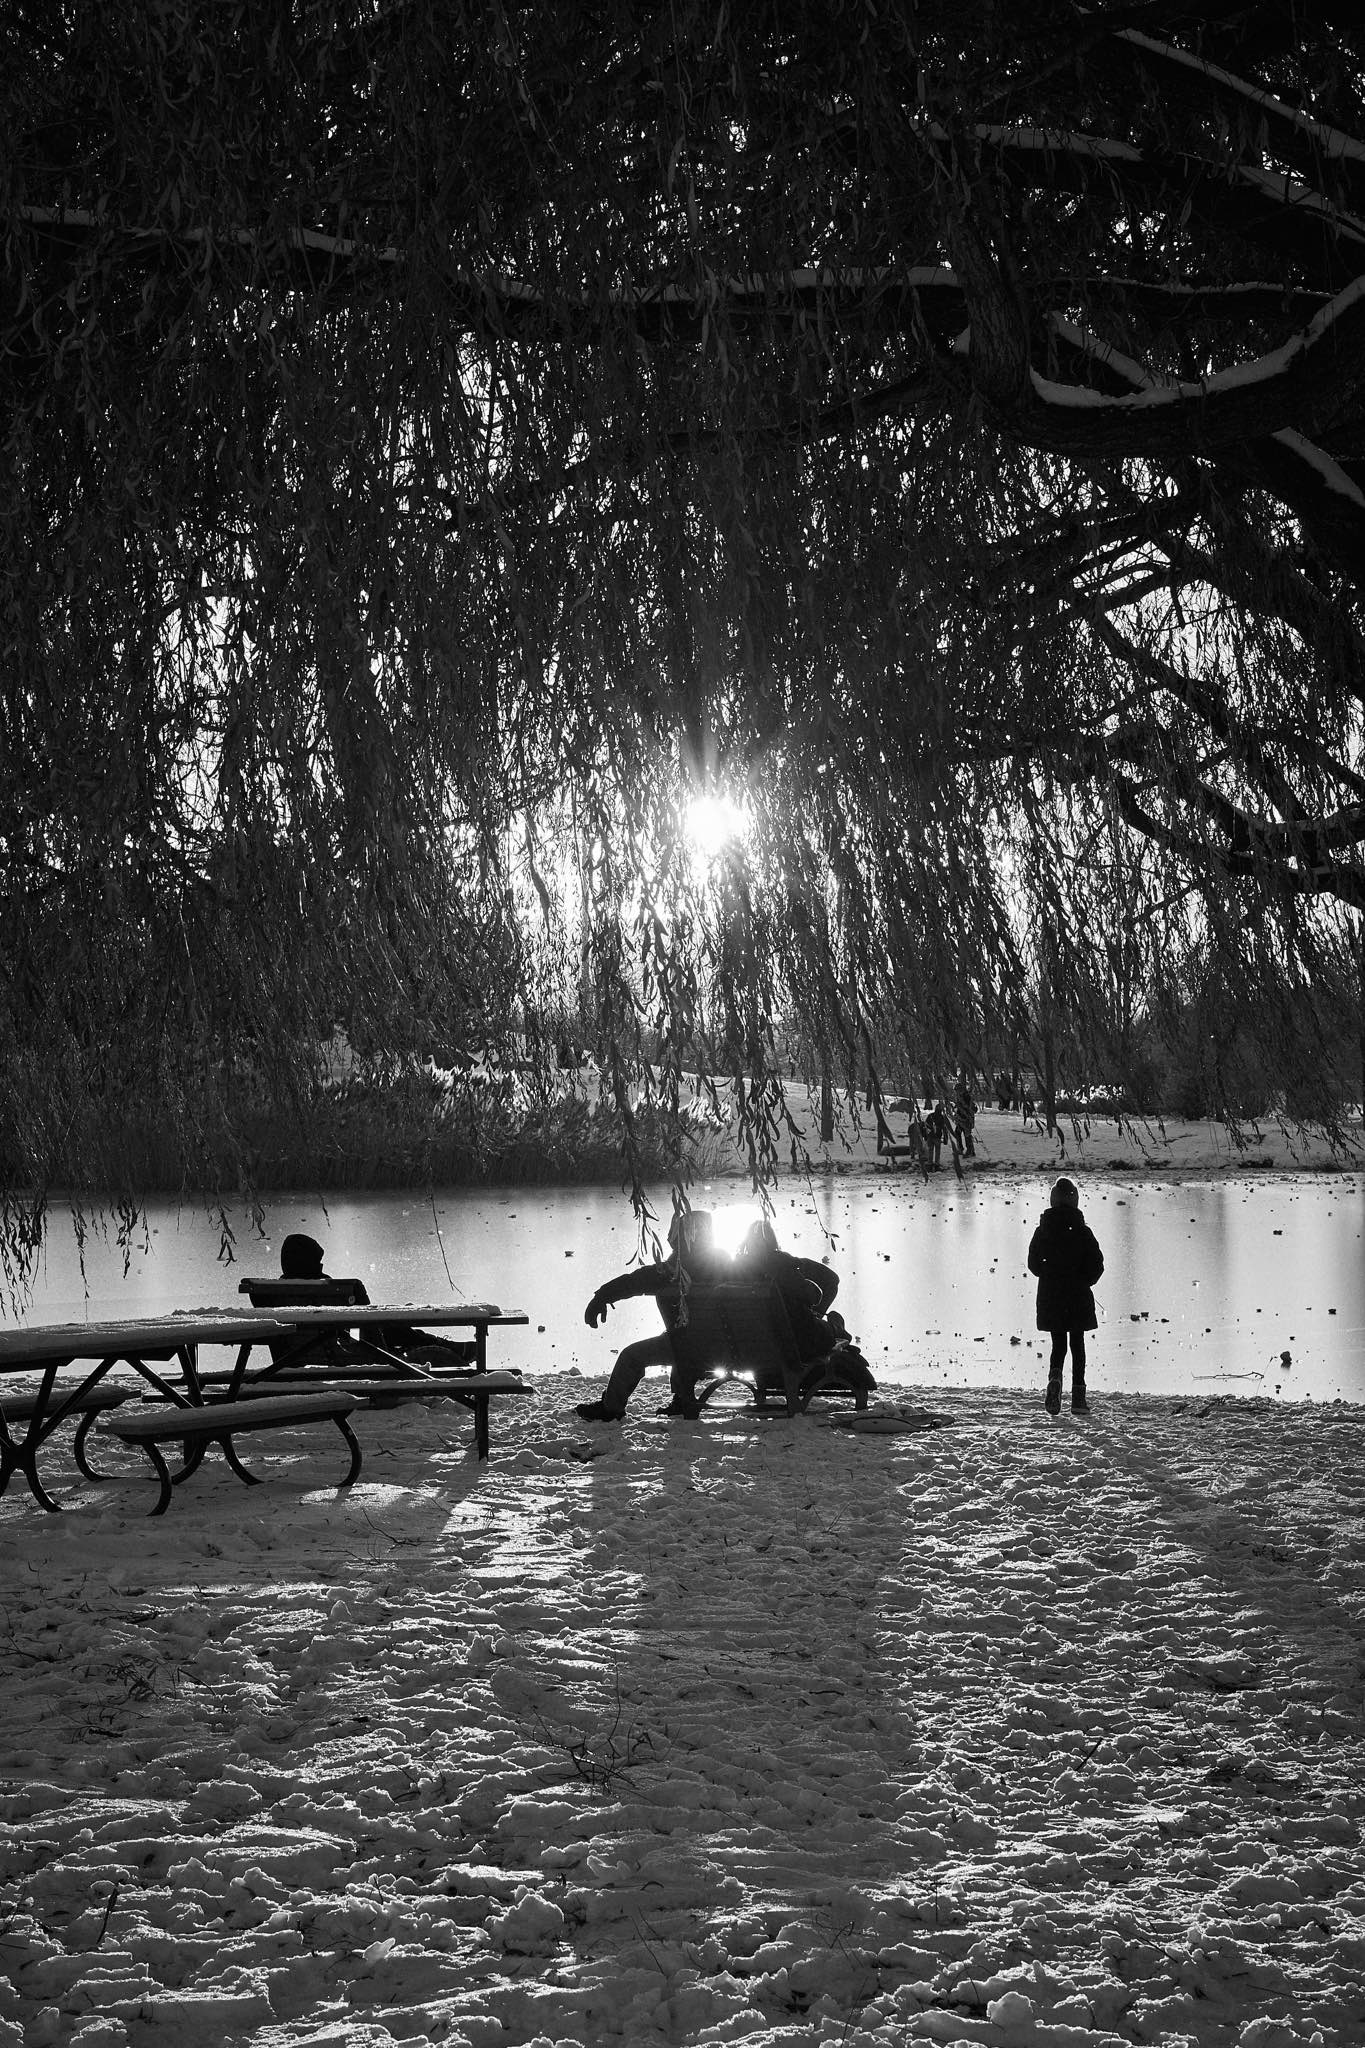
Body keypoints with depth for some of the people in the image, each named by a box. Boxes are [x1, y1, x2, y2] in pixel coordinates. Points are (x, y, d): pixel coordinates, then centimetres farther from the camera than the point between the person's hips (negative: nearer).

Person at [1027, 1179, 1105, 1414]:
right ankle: (1078, 1398, 6)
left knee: (1058, 1344, 12)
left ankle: (1055, 1379, -17)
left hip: (1050, 1297, 1)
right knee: (1077, 1344, 9)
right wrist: (1084, 1281, 8)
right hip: (1078, 1297, -1)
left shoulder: (1043, 1230, -2)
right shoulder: (1082, 1231, -7)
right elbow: (1097, 1264, -8)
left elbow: (1034, 1263, 1)